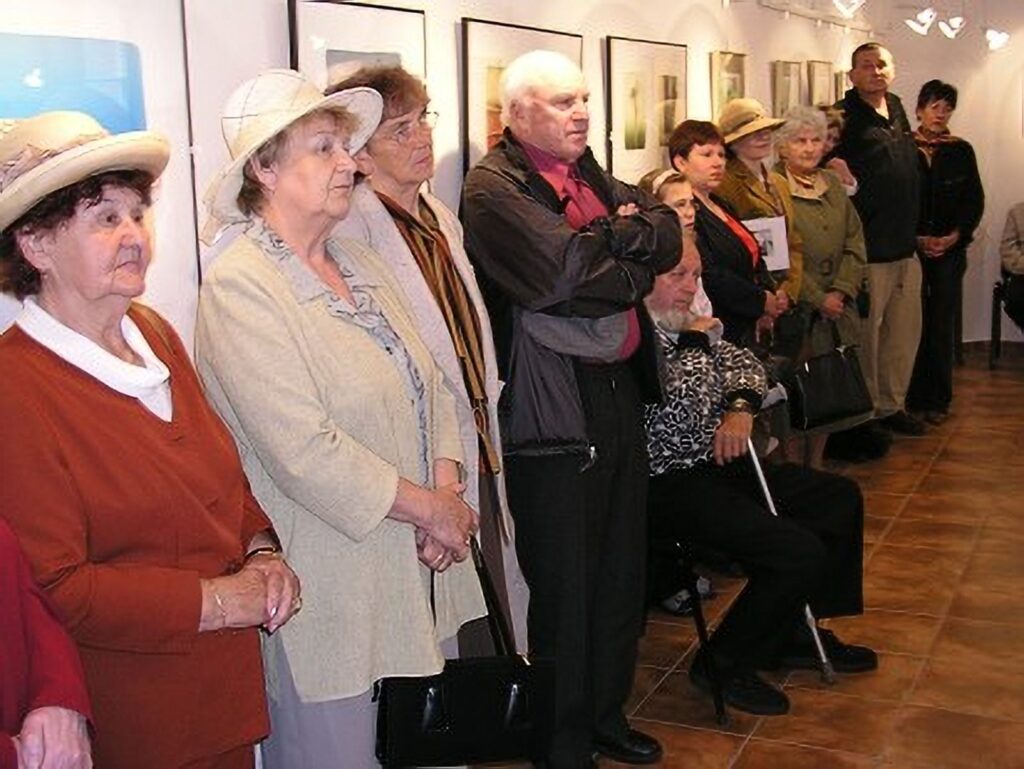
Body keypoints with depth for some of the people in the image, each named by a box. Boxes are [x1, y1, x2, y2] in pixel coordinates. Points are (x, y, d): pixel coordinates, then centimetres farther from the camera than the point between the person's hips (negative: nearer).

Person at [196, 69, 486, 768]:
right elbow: (305, 453, -22)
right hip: (334, 593, -7)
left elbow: (430, 388, 11)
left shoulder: (363, 267, 11)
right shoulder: (239, 286, -15)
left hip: (418, 574, 8)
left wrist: (448, 491, -6)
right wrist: (432, 508, -13)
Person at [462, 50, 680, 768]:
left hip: (621, 391, 8)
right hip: (552, 407, -8)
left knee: (623, 571, 18)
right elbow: (566, 273, -23)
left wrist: (616, 233, -13)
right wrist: (633, 264, -6)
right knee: (565, 589, 3)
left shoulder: (593, 176, 16)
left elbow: (668, 236, 7)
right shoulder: (494, 186, -11)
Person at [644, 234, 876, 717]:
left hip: (717, 463, 11)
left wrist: (740, 407, -6)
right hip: (671, 485, -11)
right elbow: (681, 408, -27)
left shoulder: (682, 324, 12)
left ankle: (793, 634, 24)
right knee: (799, 553, -21)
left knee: (840, 497, 13)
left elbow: (743, 363, 15)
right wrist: (695, 343, -11)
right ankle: (723, 665, 1)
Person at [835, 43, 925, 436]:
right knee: (866, 334, 0)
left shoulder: (897, 109, 14)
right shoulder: (844, 116, -9)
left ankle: (891, 404, 28)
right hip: (870, 248, -8)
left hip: (906, 246, 8)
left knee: (906, 331, 15)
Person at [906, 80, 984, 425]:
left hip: (950, 248, 2)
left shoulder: (961, 151, 8)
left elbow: (975, 200, 7)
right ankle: (914, 397, 6)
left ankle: (938, 399, 8)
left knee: (943, 322, 1)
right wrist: (916, 238, -8)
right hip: (910, 247, -2)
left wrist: (954, 236, -5)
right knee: (913, 321, -3)